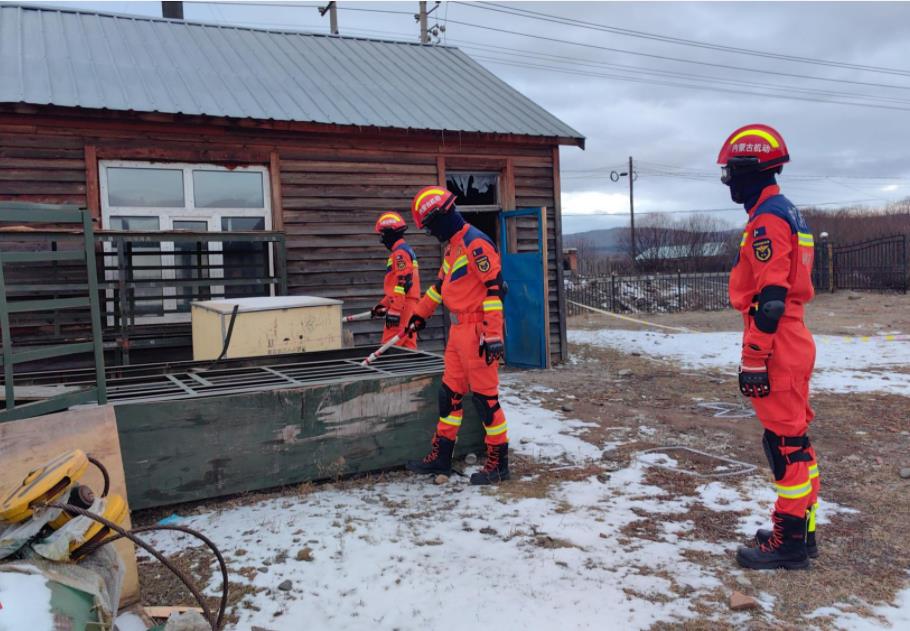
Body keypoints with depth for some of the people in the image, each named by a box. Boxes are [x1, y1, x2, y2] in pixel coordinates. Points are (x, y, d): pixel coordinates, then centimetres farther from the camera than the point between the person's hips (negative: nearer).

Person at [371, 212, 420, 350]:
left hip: (403, 307, -10)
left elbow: (402, 283, -21)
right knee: (408, 346, 10)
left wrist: (394, 310, -22)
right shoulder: (406, 250, 22)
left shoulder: (399, 253, -12)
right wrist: (383, 304, 25)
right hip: (410, 306, 10)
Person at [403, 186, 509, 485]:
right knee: (450, 393, 14)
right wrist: (421, 313, 33)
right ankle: (440, 457, 24)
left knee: (485, 396, -2)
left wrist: (493, 335, -24)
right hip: (458, 331, 10)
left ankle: (498, 463, 10)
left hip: (477, 331, -10)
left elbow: (493, 288, -21)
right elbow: (441, 284, 27)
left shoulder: (475, 243, -16)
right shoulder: (452, 246, 15)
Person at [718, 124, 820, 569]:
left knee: (784, 442, -4)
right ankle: (800, 530, 25)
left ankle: (789, 542, 5)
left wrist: (754, 361, -20)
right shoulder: (784, 213, 17)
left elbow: (769, 300, -21)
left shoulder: (767, 219, -15)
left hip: (777, 353, -10)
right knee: (794, 440, 14)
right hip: (792, 348, 10)